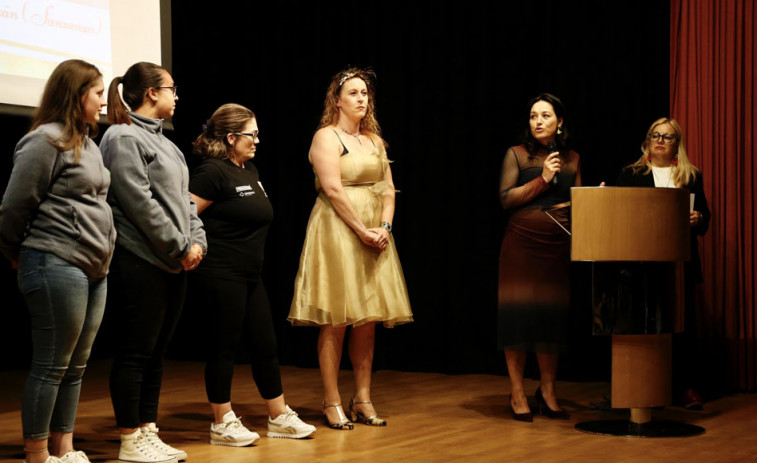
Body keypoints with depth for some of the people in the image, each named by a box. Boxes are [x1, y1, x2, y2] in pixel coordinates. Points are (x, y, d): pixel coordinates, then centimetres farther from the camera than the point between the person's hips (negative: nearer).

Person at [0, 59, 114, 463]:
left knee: (76, 366, 12)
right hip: (57, 266, -9)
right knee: (51, 365, -3)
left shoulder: (87, 142, 17)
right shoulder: (46, 142, -11)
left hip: (93, 270, 9)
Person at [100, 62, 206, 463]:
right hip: (141, 263, -9)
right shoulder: (124, 137, -9)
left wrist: (197, 240, 2)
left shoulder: (163, 141, 20)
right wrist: (181, 248, -13)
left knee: (155, 352, 12)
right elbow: (140, 203, -16)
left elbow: (183, 198, 18)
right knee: (135, 352, -3)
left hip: (174, 264, 9)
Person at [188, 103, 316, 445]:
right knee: (224, 346, 0)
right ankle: (222, 424, 10)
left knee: (266, 344, 12)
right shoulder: (213, 171, -14)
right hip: (221, 275, -9)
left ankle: (280, 417, 22)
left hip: (249, 275, 9)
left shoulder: (250, 170, 15)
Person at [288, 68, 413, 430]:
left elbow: (388, 188, 13)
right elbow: (333, 189, -14)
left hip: (374, 234, 7)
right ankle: (332, 403, 0)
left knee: (368, 320, 5)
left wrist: (385, 227, -4)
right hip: (337, 231, -7)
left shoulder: (375, 140, 17)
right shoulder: (327, 137, -5)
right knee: (335, 321, -6)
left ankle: (363, 400, 11)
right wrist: (362, 230, -17)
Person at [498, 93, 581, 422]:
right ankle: (517, 394, 5)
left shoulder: (572, 159, 13)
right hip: (521, 243, -3)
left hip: (558, 246, 3)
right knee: (519, 314, -3)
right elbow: (506, 198, -5)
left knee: (554, 315, 4)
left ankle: (548, 392, 16)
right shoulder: (517, 154, 3)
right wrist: (542, 179, -10)